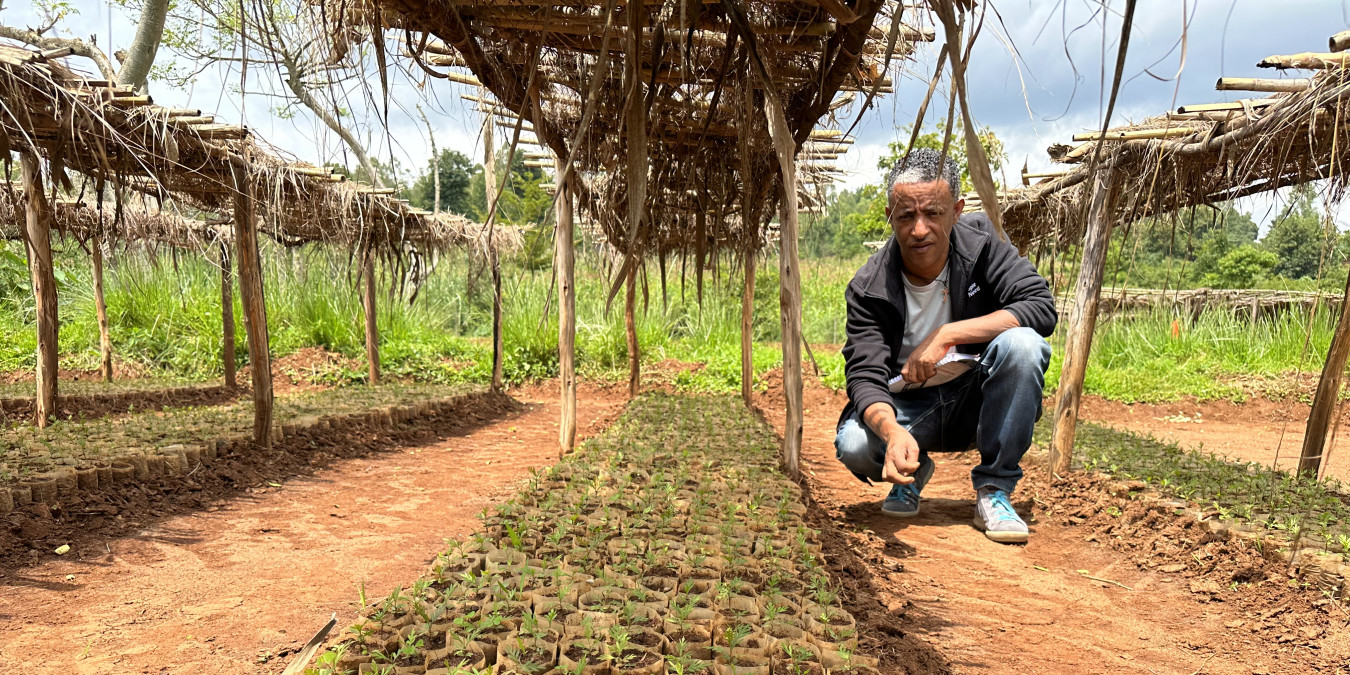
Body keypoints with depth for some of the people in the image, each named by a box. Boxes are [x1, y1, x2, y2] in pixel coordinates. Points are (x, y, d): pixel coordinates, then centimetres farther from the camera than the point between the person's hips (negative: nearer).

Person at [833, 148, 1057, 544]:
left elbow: (1042, 307, -21)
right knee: (853, 446, -31)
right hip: (907, 407, -1)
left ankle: (994, 490, -15)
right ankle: (912, 471, 8)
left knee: (1022, 343, -30)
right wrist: (893, 432, -46)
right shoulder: (868, 289, -15)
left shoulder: (979, 241, -12)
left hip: (976, 400, 1)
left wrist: (948, 335, -29)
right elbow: (865, 377, -23)